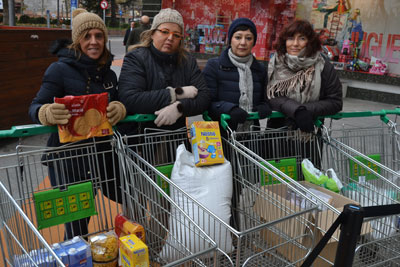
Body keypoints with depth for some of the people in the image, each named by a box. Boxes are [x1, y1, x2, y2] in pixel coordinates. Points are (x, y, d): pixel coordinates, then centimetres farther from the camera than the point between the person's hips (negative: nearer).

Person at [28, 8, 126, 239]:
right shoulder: (60, 69, -11)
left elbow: (118, 104, 9)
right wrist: (49, 113, -36)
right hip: (68, 158, -6)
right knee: (77, 224, 3)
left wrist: (119, 109, -16)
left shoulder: (107, 72, 8)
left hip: (102, 151, 6)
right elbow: (35, 108, -12)